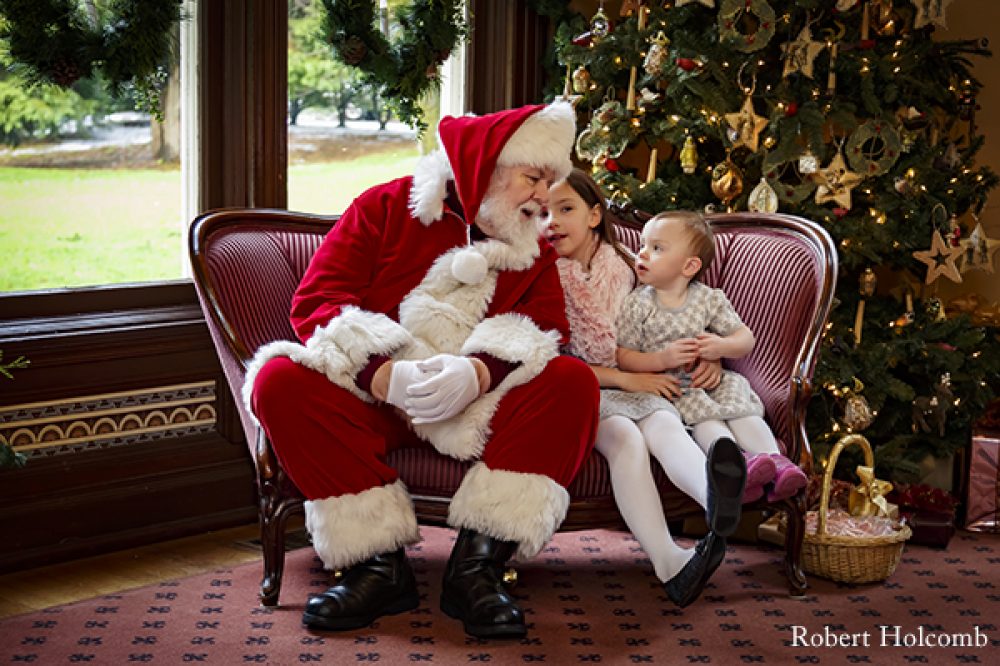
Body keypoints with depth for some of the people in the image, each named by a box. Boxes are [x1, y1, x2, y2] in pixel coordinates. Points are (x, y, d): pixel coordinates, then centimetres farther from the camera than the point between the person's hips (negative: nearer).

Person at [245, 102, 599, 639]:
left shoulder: (534, 252, 13)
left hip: (479, 409, 2)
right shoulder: (385, 208, 3)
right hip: (370, 398, -1)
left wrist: (474, 373, -27)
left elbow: (546, 328, -4)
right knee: (281, 380, -29)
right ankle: (380, 564, -28)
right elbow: (315, 302, -7)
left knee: (573, 382, -23)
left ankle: (476, 564, -27)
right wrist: (389, 377, -24)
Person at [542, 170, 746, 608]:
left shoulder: (622, 267, 12)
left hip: (638, 386, 3)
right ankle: (669, 563, -51)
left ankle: (716, 494, -67)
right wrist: (625, 379, -14)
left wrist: (706, 356, 3)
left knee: (664, 424, -30)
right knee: (624, 437, -33)